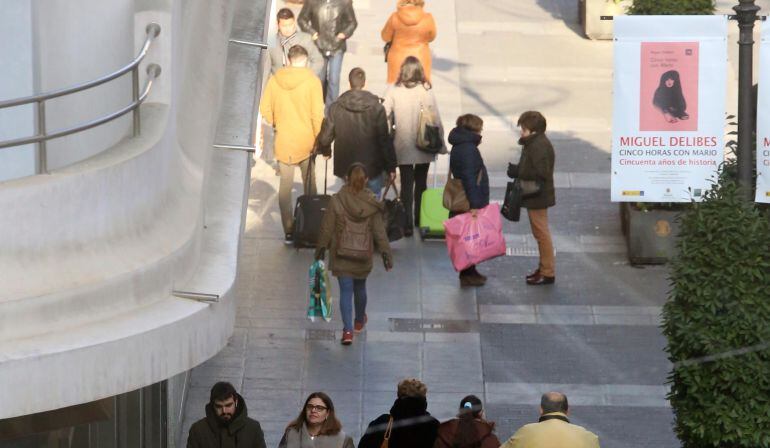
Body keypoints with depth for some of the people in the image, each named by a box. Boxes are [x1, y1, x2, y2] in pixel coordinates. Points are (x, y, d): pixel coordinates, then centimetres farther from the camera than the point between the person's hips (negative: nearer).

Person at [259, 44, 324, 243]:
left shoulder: (275, 80, -4)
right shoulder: (311, 80, -12)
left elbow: (265, 109, -1)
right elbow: (317, 113, -13)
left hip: (283, 141, 1)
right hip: (306, 141, -1)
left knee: (285, 185, 8)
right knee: (309, 184, 14)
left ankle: (288, 231, 4)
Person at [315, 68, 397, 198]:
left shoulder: (336, 108, -7)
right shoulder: (376, 108, -12)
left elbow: (325, 138, -3)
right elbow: (385, 140, -10)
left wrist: (326, 151, 21)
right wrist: (391, 168, -1)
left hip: (346, 168, 2)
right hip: (372, 168, -2)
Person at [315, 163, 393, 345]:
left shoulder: (336, 201, -13)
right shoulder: (372, 204, -10)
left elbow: (327, 229, -6)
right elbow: (379, 232, -5)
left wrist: (321, 250, 6)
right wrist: (386, 253, 3)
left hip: (341, 255, -2)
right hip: (363, 255, 2)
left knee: (345, 290, 1)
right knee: (360, 287, 22)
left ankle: (347, 330, -10)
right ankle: (359, 321, 43)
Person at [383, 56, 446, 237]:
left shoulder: (393, 91, -9)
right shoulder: (426, 91, -8)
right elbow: (436, 120, -5)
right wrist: (441, 145, 5)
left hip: (403, 146, -1)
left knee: (406, 185, 2)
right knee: (421, 183, 18)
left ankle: (408, 223, -6)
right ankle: (420, 219, 28)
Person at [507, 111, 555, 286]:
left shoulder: (539, 146, -22)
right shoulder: (534, 143, 11)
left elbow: (540, 172, -27)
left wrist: (517, 172, -19)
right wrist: (517, 170, 0)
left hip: (538, 197, -11)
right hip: (535, 197, 11)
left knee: (542, 233, -4)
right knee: (540, 233, 18)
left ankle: (548, 273, 1)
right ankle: (544, 268, 27)